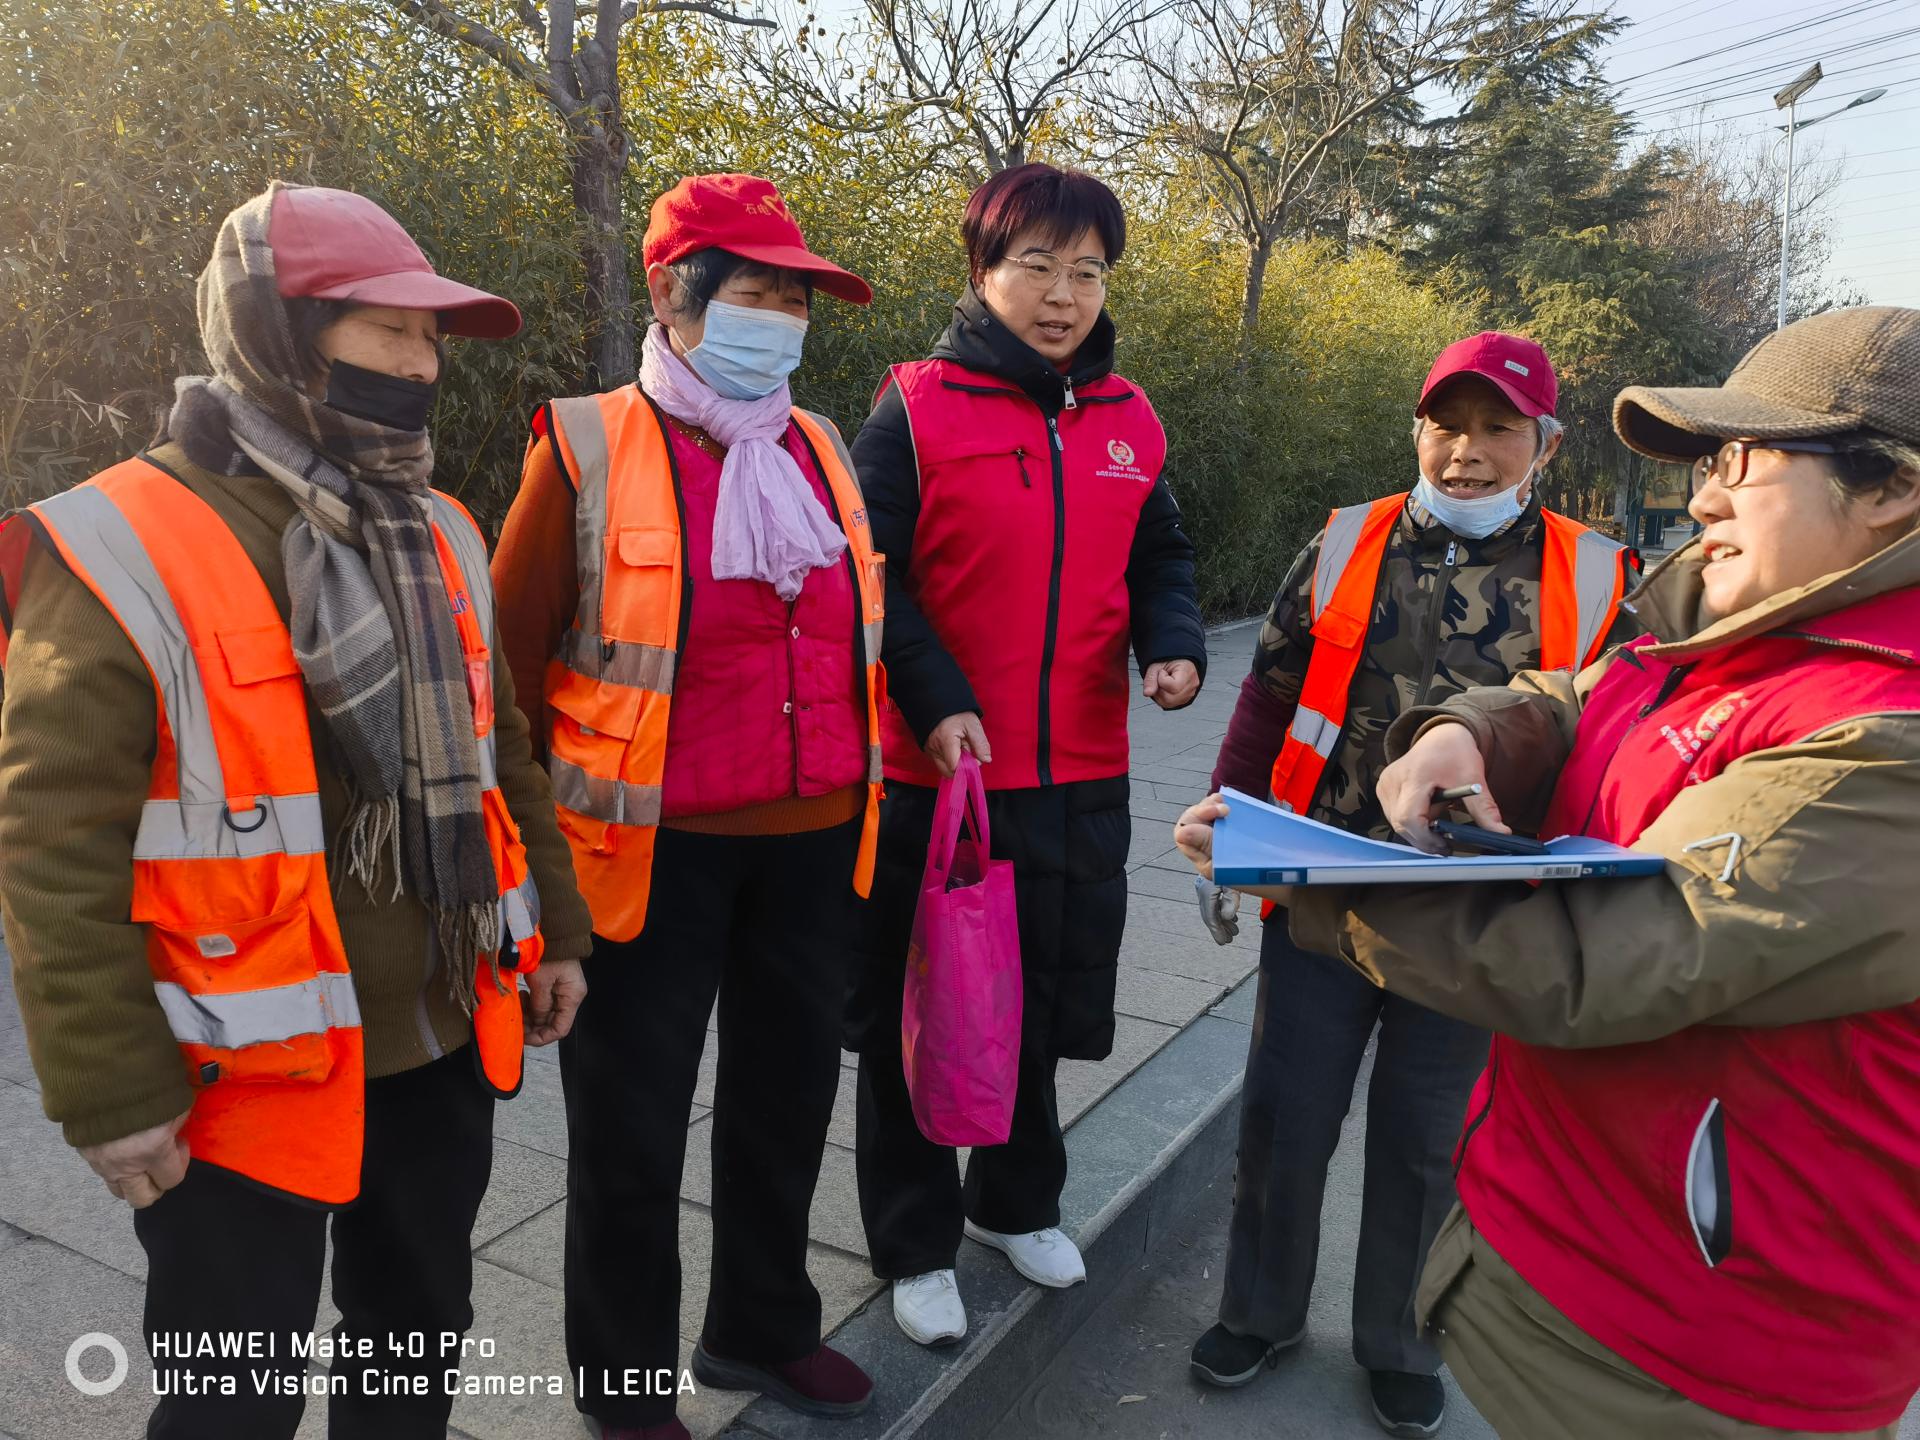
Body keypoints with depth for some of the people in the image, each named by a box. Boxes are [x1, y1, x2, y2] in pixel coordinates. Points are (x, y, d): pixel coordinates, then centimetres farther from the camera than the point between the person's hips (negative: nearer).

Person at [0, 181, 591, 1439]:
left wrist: (553, 928, 14)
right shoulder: (121, 559, -16)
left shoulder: (438, 536, 5)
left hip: (442, 1045, 6)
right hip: (245, 1080, -6)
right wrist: (113, 1093, -14)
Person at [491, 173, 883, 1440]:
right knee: (633, 1122, 10)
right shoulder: (589, 450, -10)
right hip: (655, 848, -5)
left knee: (789, 1092, 19)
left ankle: (763, 1326, 43)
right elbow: (514, 655, -5)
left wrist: (862, 776, 16)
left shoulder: (820, 448, 7)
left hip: (812, 838, 6)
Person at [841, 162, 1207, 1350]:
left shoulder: (1128, 421, 7)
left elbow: (1160, 558, 15)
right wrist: (937, 701, -20)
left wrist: (1174, 645, -5)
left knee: (1046, 1004, 19)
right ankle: (917, 1243, 30)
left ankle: (1017, 1202, 43)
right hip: (936, 771, -4)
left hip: (1083, 777, 5)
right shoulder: (917, 411, -8)